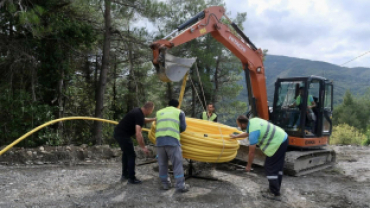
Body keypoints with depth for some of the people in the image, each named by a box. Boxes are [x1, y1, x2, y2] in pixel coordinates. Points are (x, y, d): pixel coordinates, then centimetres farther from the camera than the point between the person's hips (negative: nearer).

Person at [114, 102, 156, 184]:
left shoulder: (138, 111, 6)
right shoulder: (139, 115, -23)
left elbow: (142, 120, 31)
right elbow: (138, 133, -30)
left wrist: (153, 119, 23)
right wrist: (143, 147, -25)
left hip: (119, 132, 10)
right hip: (122, 134, -10)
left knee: (126, 153, 23)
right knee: (131, 155, -1)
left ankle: (124, 175, 33)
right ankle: (131, 178, 7)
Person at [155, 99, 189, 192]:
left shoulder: (159, 112, 25)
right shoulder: (180, 112, 16)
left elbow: (158, 125, 23)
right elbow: (183, 127, 11)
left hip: (159, 140, 3)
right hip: (172, 140, -3)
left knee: (162, 163, 14)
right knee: (177, 163, 3)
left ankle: (165, 184, 22)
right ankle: (181, 185, 4)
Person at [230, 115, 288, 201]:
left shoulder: (253, 131, -23)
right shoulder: (253, 121, 4)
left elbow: (252, 152, -15)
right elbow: (247, 133, 28)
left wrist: (249, 165, -3)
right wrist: (236, 136, 39)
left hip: (277, 144, -10)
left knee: (270, 168, -1)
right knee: (278, 167, 18)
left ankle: (274, 194, 6)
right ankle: (275, 189, 30)